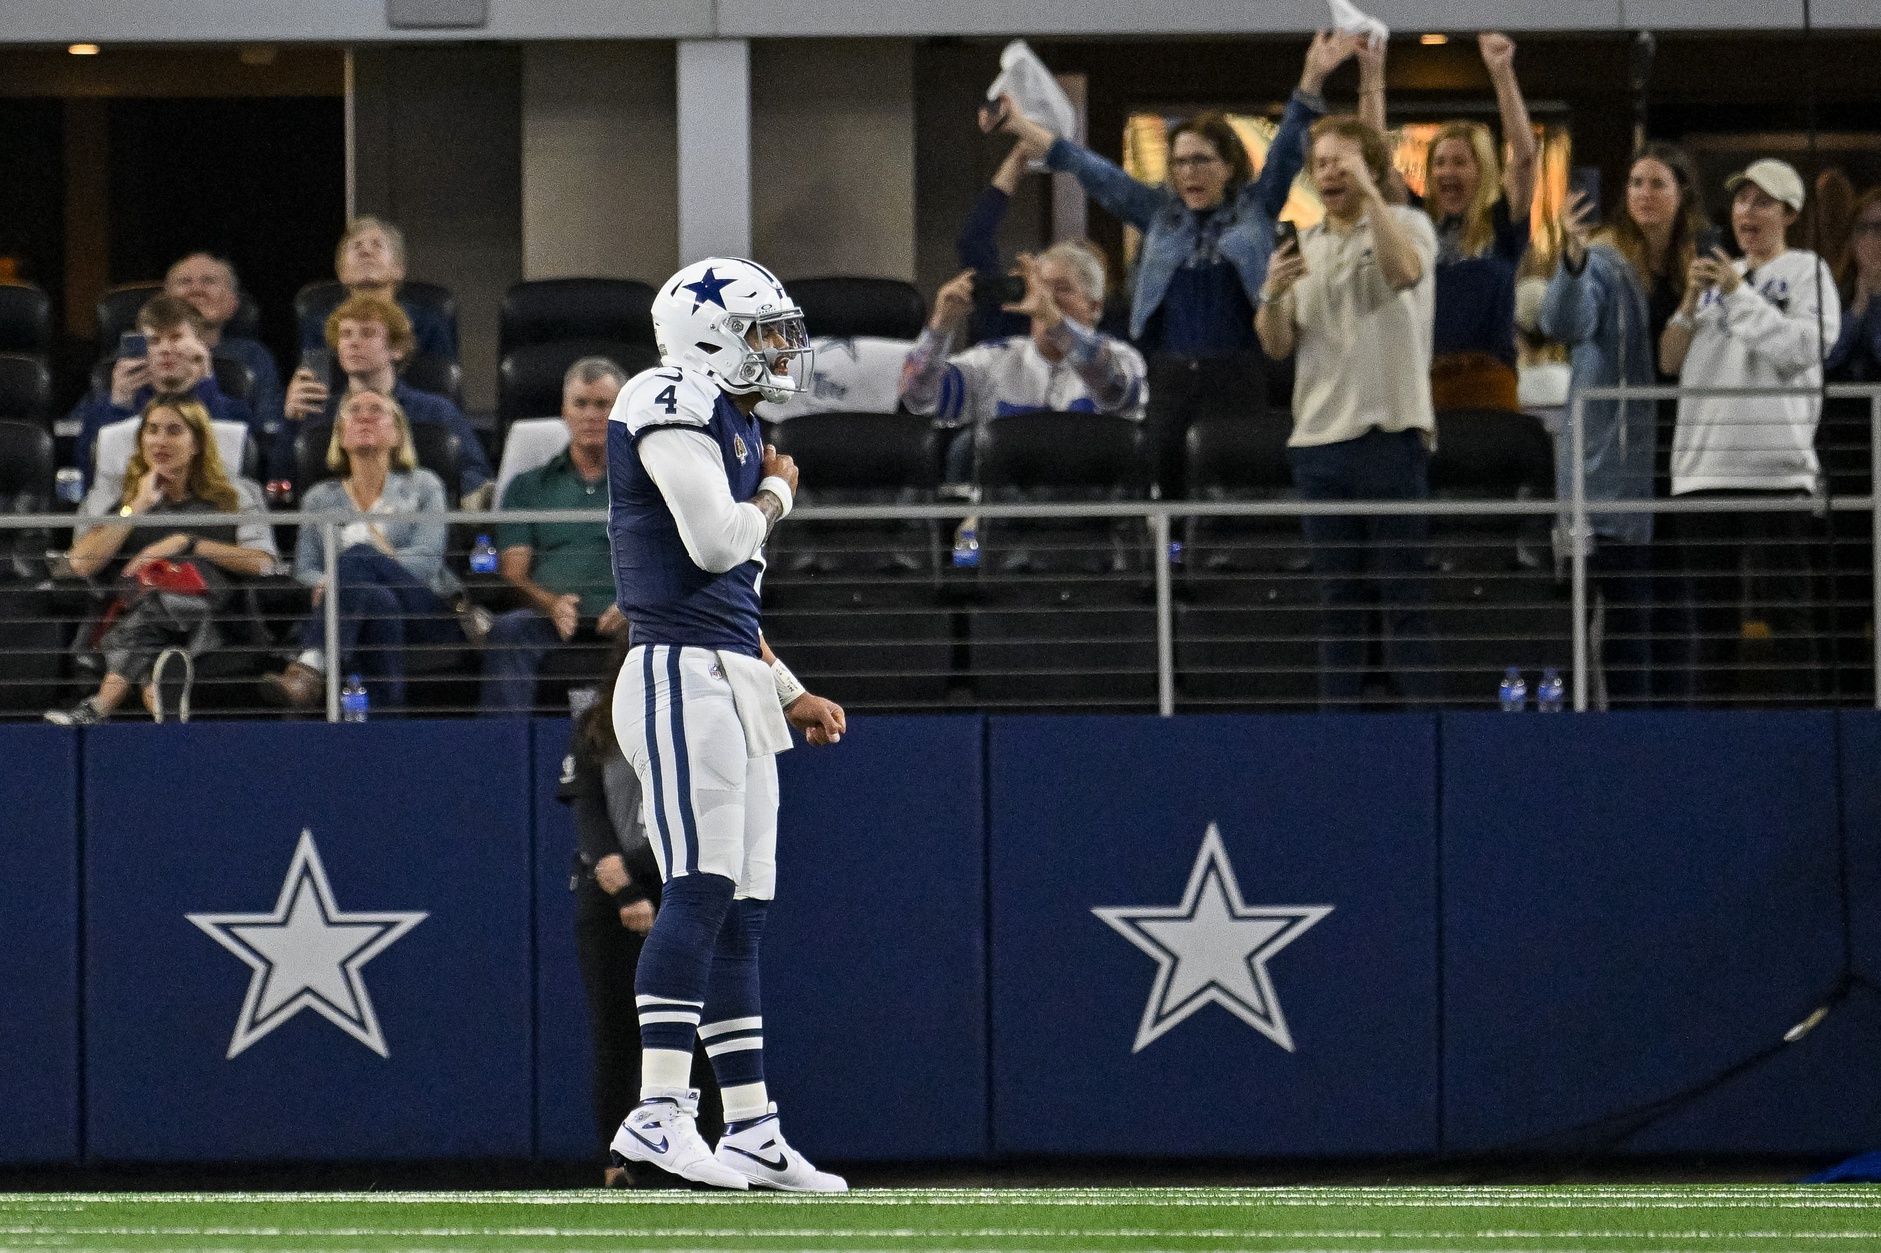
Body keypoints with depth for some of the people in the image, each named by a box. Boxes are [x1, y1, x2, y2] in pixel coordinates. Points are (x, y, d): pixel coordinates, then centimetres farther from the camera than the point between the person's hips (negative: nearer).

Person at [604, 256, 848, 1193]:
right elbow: (714, 543, -20)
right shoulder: (674, 405, -8)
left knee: (739, 912, 8)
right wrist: (777, 494, -1)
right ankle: (658, 1111, -22)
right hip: (682, 677, -10)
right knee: (702, 890, -18)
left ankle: (750, 1130, 9)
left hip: (734, 682, 10)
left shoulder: (733, 426, 22)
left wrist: (791, 694, 23)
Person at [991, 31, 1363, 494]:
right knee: (1168, 487, 0)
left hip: (1238, 378, -3)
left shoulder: (1254, 208, 7)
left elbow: (1287, 151, -2)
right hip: (1169, 378, 3)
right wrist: (1022, 126, 6)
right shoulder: (1159, 212, 13)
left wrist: (1313, 78, -15)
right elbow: (1093, 171, 11)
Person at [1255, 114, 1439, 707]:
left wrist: (1368, 191, -19)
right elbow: (1277, 346, 12)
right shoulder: (1304, 247, 16)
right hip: (1318, 437, 5)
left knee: (1405, 595, -5)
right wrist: (1273, 294, -8)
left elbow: (1403, 271, -21)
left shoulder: (1406, 224, 3)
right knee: (1337, 599, 7)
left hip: (1390, 432, -5)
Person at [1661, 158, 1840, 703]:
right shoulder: (1715, 274, 21)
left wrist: (1738, 292, -6)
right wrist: (1692, 299, 1)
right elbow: (1669, 360, 16)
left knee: (1783, 605, -9)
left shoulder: (1807, 272, 6)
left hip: (1777, 465, -5)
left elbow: (1798, 349, -9)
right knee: (1711, 607, 5)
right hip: (1703, 465, 5)